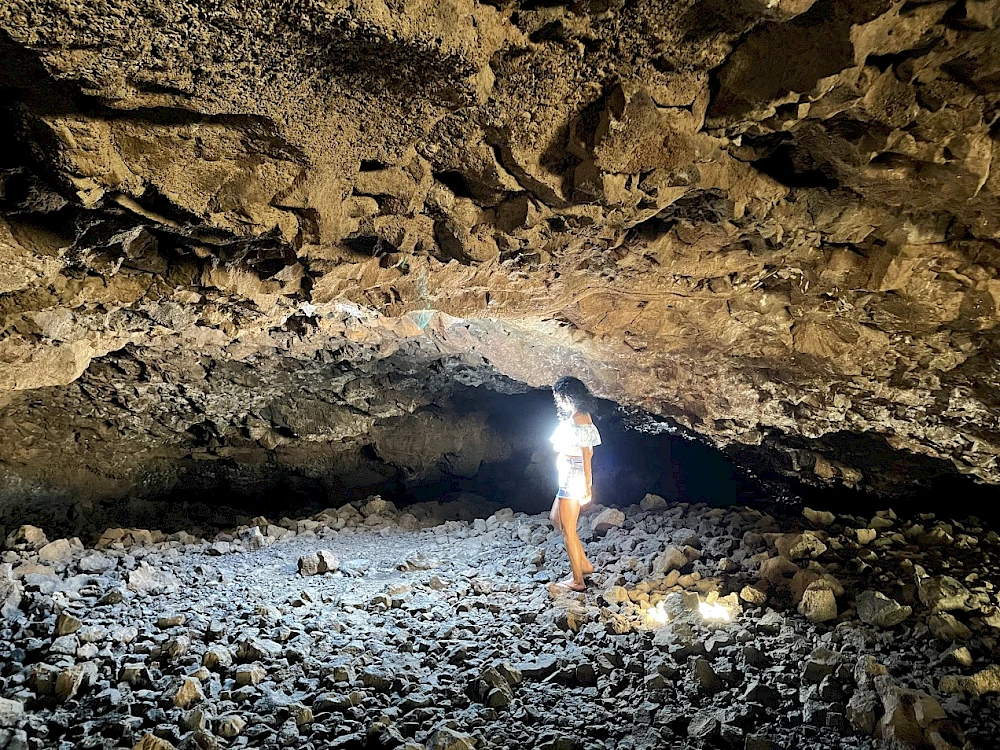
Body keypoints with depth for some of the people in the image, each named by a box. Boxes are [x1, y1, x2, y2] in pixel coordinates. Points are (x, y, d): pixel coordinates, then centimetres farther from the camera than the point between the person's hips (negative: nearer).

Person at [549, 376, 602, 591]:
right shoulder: (580, 416, 11)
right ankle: (585, 564, 27)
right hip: (568, 476, 10)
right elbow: (588, 452, 15)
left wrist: (587, 486, -22)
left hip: (573, 476, -10)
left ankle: (577, 580, 11)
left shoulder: (577, 419, -18)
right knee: (556, 519, 21)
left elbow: (586, 454, -21)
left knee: (568, 529, 0)